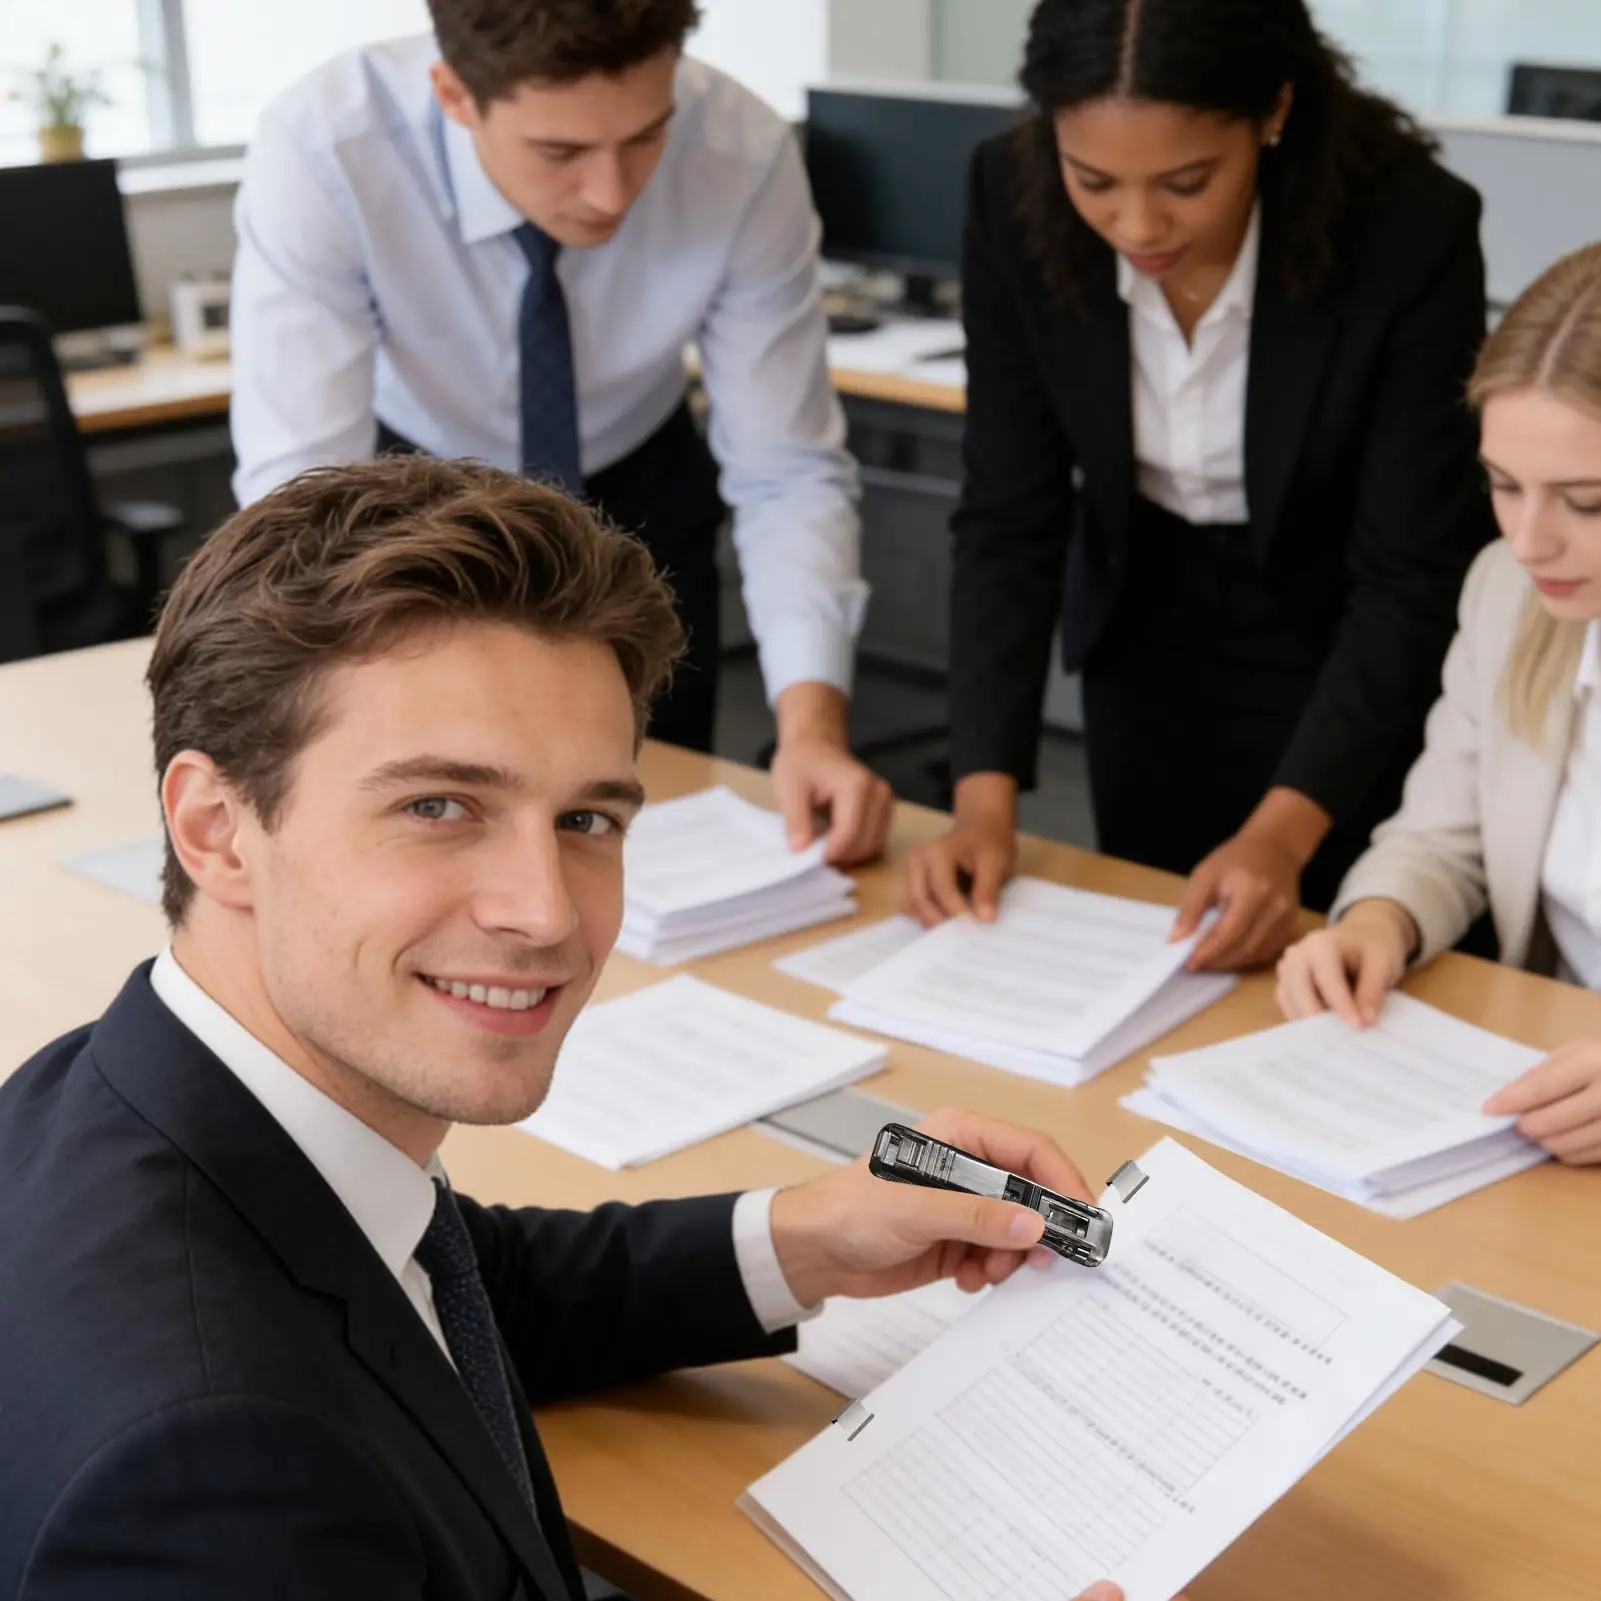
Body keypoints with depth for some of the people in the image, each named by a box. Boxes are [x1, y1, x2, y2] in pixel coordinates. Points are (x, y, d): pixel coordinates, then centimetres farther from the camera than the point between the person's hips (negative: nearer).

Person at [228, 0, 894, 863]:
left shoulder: (744, 153, -30)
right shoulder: (320, 148, -34)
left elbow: (789, 474, -25)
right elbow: (300, 486, -37)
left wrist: (812, 719, -42)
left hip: (634, 505, 1)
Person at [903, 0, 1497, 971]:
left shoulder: (1410, 226, -30)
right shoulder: (1016, 199, -22)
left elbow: (1408, 576, -26)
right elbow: (1010, 515, -17)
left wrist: (1282, 831, -39)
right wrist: (987, 792, -27)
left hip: (1357, 637, -2)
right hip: (1149, 620, 3)